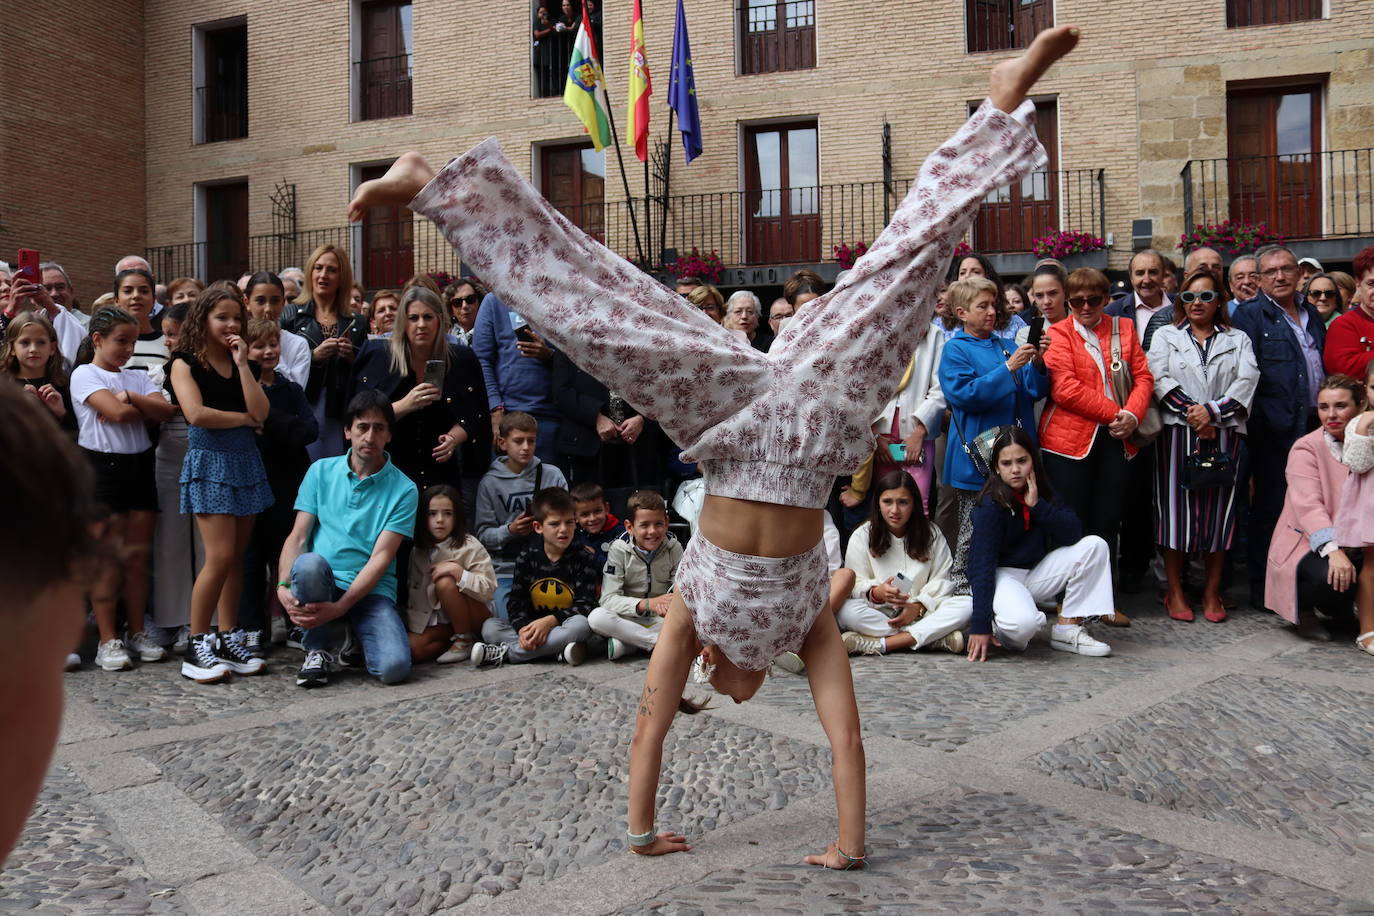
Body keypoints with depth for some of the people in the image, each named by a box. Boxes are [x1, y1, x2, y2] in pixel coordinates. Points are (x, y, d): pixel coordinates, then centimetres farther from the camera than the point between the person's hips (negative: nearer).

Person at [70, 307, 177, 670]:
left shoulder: (137, 378, 15)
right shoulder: (84, 374, -1)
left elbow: (165, 412, -1)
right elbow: (116, 412, -16)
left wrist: (130, 398, -10)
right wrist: (144, 407, 0)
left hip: (139, 466, 5)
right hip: (103, 467, -5)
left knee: (138, 556, 7)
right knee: (109, 558, -3)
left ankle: (137, 633, 15)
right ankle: (107, 640, 2)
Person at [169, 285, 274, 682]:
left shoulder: (244, 364, 14)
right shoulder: (185, 363, 1)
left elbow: (261, 411, -2)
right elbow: (196, 413, -15)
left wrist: (242, 363, -3)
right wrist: (244, 418, -5)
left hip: (246, 461, 5)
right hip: (209, 461, -5)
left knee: (236, 557, 5)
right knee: (220, 556, -12)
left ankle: (228, 639, 13)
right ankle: (196, 647, -1)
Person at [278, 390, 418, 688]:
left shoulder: (403, 489, 0)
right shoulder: (321, 471, 8)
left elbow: (381, 557, -8)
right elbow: (297, 538, 3)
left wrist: (338, 608, -20)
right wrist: (283, 586, -16)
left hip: (371, 591, -1)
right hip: (320, 585, 1)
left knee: (394, 667, -27)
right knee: (309, 563, -36)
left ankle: (356, 642, 10)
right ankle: (316, 649, -8)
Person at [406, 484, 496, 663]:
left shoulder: (470, 546, -12)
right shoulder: (418, 552, 5)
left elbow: (488, 589, -19)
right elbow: (414, 596, 6)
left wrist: (457, 570, -29)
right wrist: (414, 628, -5)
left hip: (477, 618, -5)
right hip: (442, 623, 5)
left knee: (445, 582, -29)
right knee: (411, 648, -22)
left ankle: (465, 640, -14)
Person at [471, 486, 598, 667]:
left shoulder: (584, 560, -2)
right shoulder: (527, 557, 5)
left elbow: (585, 605, -9)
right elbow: (517, 601, -2)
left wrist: (549, 621, -24)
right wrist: (522, 629, -24)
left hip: (563, 627, -2)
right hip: (532, 626, 2)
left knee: (581, 624, -36)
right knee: (489, 627, -19)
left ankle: (506, 653, -29)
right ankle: (556, 650, -29)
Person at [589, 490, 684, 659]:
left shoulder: (674, 548, -4)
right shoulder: (619, 549, -9)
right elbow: (608, 599, -16)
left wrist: (667, 605, -34)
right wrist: (647, 604, -32)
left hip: (661, 620, 2)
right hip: (628, 618, -1)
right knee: (596, 618, -32)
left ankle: (625, 644, -24)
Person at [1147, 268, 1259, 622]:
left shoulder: (1238, 340, 15)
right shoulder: (1166, 337, 13)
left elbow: (1247, 381, 0)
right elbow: (1160, 379, -2)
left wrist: (1213, 410, -15)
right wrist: (1190, 412, -13)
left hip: (1224, 434, 1)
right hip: (1177, 433, -1)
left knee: (1218, 507, 2)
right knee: (1176, 507, -2)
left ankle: (1212, 592, 11)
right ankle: (1175, 592, 5)